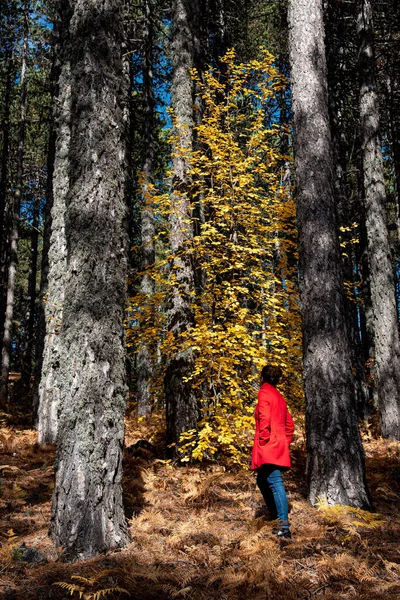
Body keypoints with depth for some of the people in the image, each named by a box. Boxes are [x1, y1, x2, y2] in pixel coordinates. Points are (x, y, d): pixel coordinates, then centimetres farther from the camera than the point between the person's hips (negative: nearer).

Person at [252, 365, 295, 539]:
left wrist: (262, 440, -12)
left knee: (275, 483, -13)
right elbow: (290, 424, 21)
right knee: (263, 481, 18)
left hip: (268, 446, -9)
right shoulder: (279, 397, 18)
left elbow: (264, 418, -19)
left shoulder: (264, 393, -6)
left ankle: (284, 526, -19)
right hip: (279, 447, 9)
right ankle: (277, 517, 22)